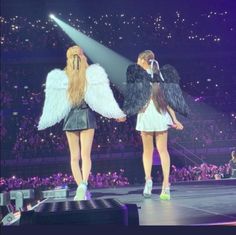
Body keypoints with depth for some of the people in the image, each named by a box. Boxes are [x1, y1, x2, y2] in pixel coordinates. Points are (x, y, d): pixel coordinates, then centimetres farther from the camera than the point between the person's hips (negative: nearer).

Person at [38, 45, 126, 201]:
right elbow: (103, 96, -6)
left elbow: (54, 101, 1)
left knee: (74, 156, 9)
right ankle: (84, 183, -24)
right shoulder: (92, 75, -3)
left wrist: (44, 122, 10)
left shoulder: (61, 77, 0)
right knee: (86, 155, -2)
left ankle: (81, 188, 7)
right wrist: (117, 114, -1)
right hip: (87, 116, -1)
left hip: (70, 118, 1)